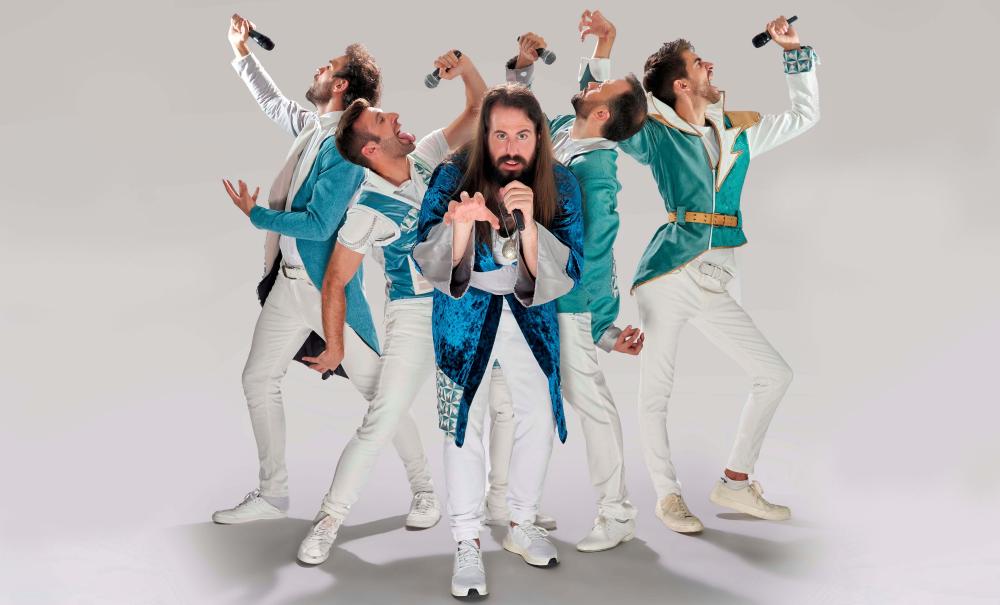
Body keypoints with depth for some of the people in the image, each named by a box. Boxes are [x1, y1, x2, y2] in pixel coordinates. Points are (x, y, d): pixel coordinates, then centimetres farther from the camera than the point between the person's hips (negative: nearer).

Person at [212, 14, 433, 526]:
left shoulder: (344, 146, -18)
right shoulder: (312, 125, 8)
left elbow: (319, 223, -22)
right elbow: (274, 105, 31)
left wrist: (256, 215, -9)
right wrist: (241, 54, 37)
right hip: (289, 281, 9)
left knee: (376, 387, -1)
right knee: (258, 378, 9)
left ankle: (424, 486, 14)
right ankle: (272, 494, 19)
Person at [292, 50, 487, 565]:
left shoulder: (426, 159, 0)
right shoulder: (368, 210, -15)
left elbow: (479, 107, 6)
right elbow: (334, 283, -10)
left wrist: (463, 65, -12)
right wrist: (334, 349, -8)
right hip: (416, 315, -6)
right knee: (382, 419, -12)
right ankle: (330, 518, 2)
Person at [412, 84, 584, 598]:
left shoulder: (559, 185, -15)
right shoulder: (453, 177, -18)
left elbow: (565, 274, -18)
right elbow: (433, 266, -17)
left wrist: (529, 221, -35)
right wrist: (461, 223, -38)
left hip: (530, 312, 2)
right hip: (465, 311, -2)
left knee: (539, 416, 6)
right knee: (464, 423, -6)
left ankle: (522, 526, 27)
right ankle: (467, 545, 7)